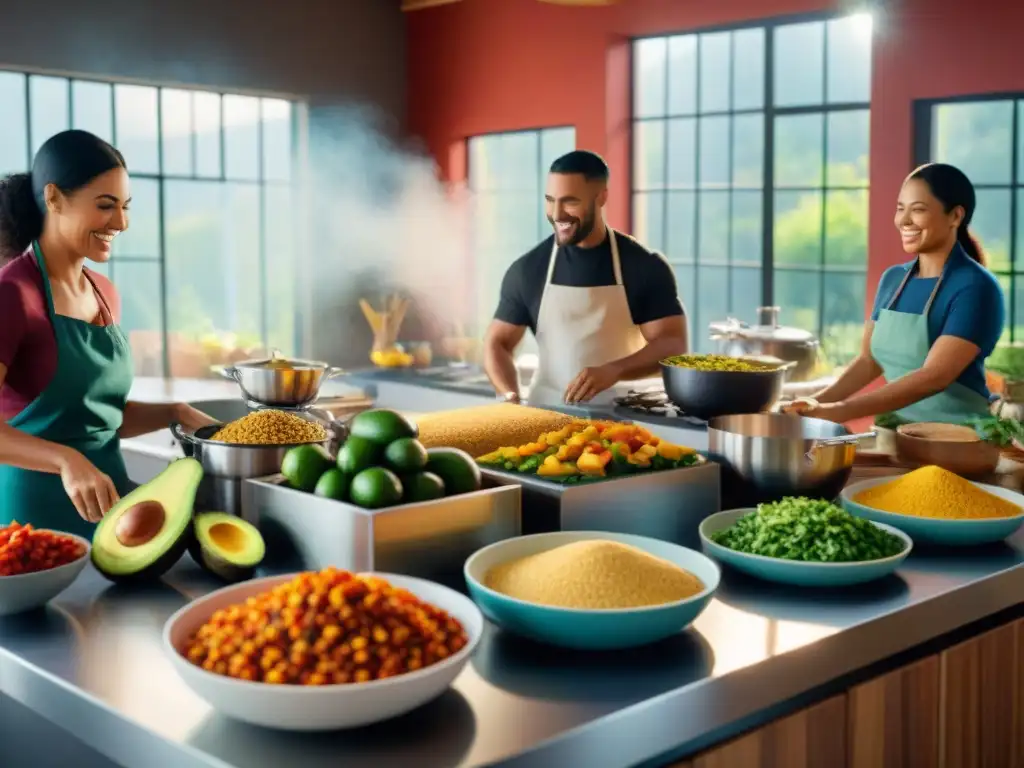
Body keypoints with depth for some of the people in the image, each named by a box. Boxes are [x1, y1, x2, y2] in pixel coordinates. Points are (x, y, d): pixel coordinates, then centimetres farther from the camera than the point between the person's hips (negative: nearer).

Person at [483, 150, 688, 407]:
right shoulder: (527, 269, 3)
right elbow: (497, 343, 7)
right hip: (547, 413, 2)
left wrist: (614, 370, -23)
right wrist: (510, 399, -12)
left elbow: (673, 345, -5)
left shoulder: (646, 267, -1)